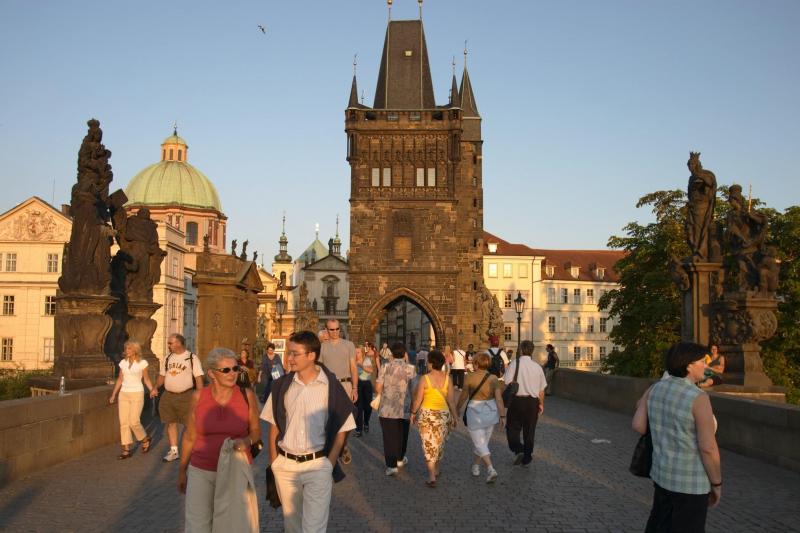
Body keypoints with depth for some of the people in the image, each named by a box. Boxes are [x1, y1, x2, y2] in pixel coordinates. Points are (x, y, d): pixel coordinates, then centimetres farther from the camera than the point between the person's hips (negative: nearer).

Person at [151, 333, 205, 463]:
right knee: (170, 423, 8)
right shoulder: (167, 358, 9)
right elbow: (162, 376, 16)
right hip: (168, 395, 5)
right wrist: (156, 388, -1)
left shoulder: (192, 358, -6)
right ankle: (173, 451, 19)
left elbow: (198, 378, -8)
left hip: (186, 396, -5)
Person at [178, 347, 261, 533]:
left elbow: (256, 431, 3)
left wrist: (247, 441, -19)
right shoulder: (198, 396, -4)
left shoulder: (247, 395, -6)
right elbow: (190, 436, 6)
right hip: (201, 472, 0)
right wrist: (182, 470, 12)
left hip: (236, 472, 0)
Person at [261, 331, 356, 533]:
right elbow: (274, 425, 7)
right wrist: (273, 461, 1)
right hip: (285, 466, 3)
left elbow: (341, 429, -2)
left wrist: (330, 463, -9)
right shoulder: (282, 385, 0)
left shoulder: (330, 386, -8)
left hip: (318, 465, -3)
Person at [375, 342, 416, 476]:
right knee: (402, 435, 20)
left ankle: (391, 465, 0)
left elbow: (377, 388, -5)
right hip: (404, 409, 1)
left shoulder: (385, 367, -4)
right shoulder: (410, 368, -5)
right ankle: (400, 459, 36)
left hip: (386, 408, -1)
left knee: (389, 437, 3)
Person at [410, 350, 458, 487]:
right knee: (440, 443, 20)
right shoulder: (446, 377, -4)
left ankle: (431, 477, -2)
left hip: (427, 414, -3)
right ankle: (436, 470, 36)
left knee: (429, 445, 4)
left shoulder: (424, 379, -13)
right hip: (444, 413, 4)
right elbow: (450, 399, -1)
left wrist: (413, 413, 8)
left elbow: (417, 400, -7)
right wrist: (454, 416, 8)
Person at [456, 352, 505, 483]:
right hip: (490, 413, 4)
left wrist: (457, 408, 13)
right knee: (483, 441, 21)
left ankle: (491, 469, -15)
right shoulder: (493, 378, -6)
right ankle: (476, 466, 35)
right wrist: (502, 415, -5)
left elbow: (463, 396, -4)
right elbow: (499, 398, -10)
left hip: (475, 413, -4)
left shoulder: (470, 377, -13)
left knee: (479, 443, 1)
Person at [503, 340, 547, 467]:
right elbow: (541, 389, 10)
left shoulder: (514, 363, -8)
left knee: (513, 428, 9)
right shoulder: (537, 367, 5)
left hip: (517, 400, -4)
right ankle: (527, 458, 21)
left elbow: (507, 384, -14)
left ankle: (518, 450, -11)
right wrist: (541, 404, 22)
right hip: (532, 401, 4)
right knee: (529, 430, 13)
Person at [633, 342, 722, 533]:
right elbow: (708, 448, -21)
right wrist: (717, 484, -7)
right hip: (690, 482, -7)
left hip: (663, 473, 7)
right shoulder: (699, 398, -22)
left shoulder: (656, 388, -2)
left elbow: (638, 425, -3)